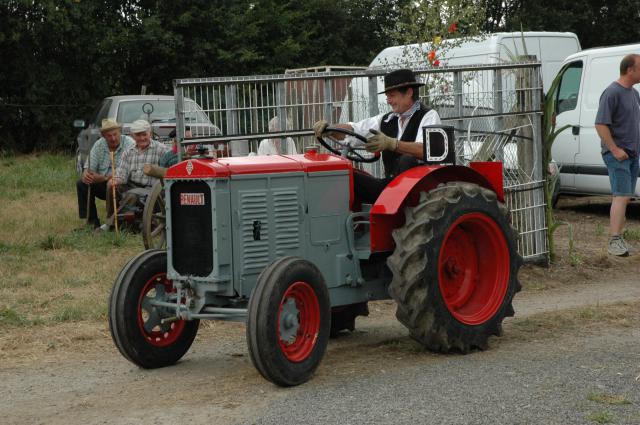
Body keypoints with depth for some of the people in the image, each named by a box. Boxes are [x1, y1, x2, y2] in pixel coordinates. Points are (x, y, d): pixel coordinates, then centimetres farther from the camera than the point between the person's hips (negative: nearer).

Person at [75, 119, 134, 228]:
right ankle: (92, 221, -9)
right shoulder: (99, 144, 3)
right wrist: (86, 175, -25)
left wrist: (103, 178, -30)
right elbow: (89, 167, 0)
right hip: (103, 185, 6)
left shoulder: (129, 144, -15)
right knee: (81, 184, -13)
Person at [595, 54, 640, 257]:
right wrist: (615, 150, -21)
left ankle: (617, 235, 18)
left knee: (623, 197, 12)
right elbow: (601, 124, -19)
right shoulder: (612, 93, -15)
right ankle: (615, 240, -18)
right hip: (617, 154, -9)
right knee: (621, 196, -15)